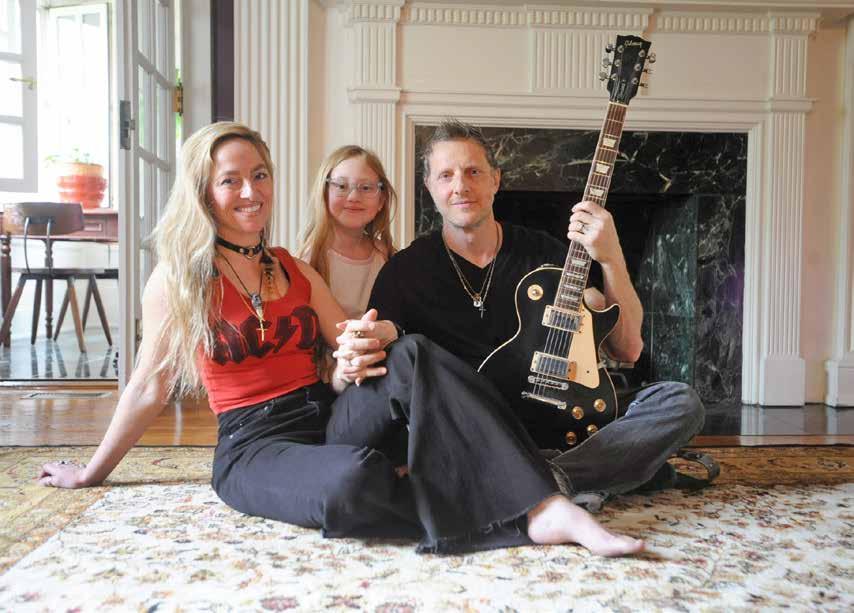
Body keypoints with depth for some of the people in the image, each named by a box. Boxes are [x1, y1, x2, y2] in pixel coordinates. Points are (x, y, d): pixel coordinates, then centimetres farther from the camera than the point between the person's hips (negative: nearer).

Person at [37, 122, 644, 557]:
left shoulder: (296, 271, 12)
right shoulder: (177, 278, 0)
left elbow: (353, 345, 10)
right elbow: (151, 388, 7)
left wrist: (369, 344, -15)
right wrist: (92, 473, 13)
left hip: (326, 416, 4)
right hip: (253, 445, -3)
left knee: (413, 355, -29)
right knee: (352, 478, -40)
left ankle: (547, 506, -37)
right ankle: (521, 522, -23)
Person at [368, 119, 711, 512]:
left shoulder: (545, 253, 7)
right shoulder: (406, 271, 3)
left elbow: (627, 349, 3)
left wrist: (611, 258, -11)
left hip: (561, 427, 3)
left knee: (681, 402, -15)